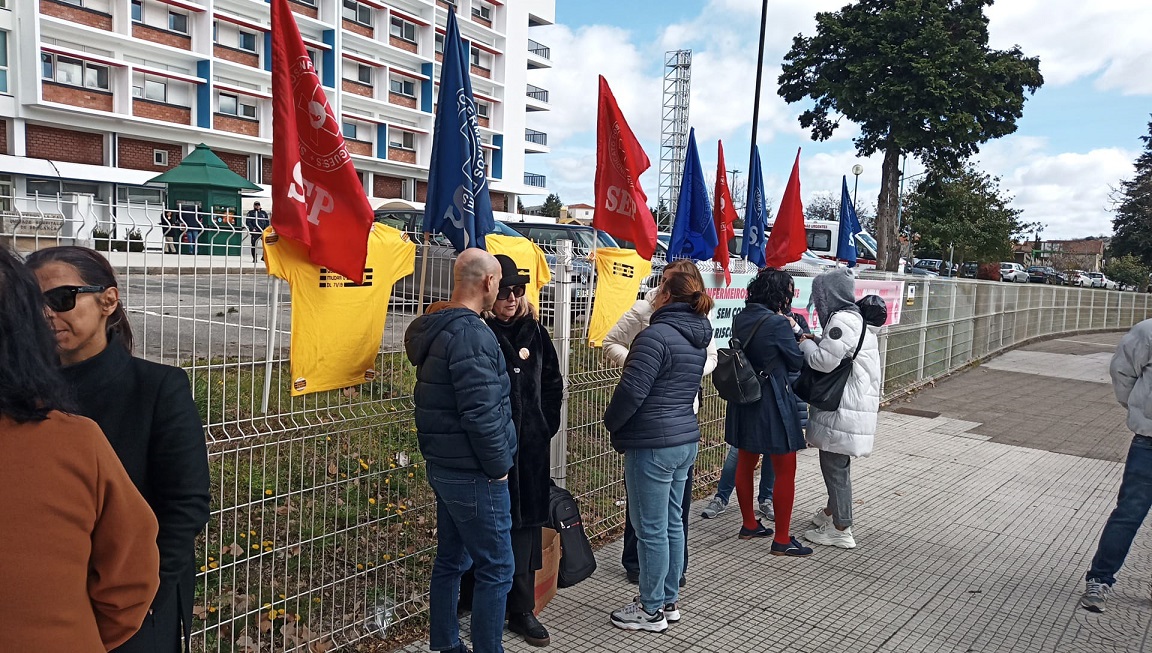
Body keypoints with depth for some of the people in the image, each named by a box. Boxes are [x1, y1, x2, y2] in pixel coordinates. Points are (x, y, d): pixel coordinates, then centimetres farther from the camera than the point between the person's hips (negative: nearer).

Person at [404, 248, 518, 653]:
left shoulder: (436, 328, 9)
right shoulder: (472, 334, -22)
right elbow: (481, 415, -25)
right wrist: (498, 467, -14)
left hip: (444, 465, 10)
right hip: (473, 472, -10)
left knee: (451, 559, 19)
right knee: (496, 568, 1)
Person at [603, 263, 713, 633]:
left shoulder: (657, 335, -18)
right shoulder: (697, 337, 10)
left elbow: (631, 390, -20)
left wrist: (611, 422, -3)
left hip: (653, 444, -9)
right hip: (685, 439, 9)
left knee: (651, 529, 2)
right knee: (672, 524, 17)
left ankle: (651, 610, 14)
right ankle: (669, 601, 28)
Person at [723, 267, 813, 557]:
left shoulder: (741, 318, 3)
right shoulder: (777, 323, -19)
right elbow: (797, 362, -7)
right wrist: (797, 330, 5)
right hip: (772, 401, -8)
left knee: (745, 463, 17)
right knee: (785, 470, 3)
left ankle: (749, 525, 32)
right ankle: (782, 540, 10)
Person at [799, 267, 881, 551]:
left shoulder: (843, 320, -19)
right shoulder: (856, 318, 15)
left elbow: (823, 361, -22)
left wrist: (806, 343, -5)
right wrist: (812, 341, 4)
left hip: (843, 410, -10)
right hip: (844, 407, 10)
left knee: (835, 465, 0)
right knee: (835, 463, 22)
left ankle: (841, 530, 10)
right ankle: (831, 512, 38)